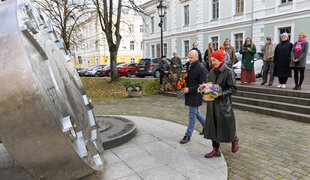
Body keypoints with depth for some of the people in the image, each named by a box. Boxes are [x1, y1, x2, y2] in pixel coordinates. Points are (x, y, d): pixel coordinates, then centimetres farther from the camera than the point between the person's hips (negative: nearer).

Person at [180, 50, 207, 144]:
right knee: (195, 112, 19)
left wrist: (189, 89, -21)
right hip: (189, 93, 8)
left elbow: (202, 84, -18)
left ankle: (188, 136, 9)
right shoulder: (188, 66, 8)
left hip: (195, 95, -8)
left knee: (192, 114, -1)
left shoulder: (201, 68, -17)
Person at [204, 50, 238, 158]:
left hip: (224, 103, -5)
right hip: (212, 103, 6)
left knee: (226, 125, 5)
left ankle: (234, 140, 38)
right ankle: (216, 150, 18)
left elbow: (233, 88, -10)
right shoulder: (211, 72, 9)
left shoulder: (228, 72, -9)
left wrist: (221, 94, -22)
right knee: (213, 126, 7)